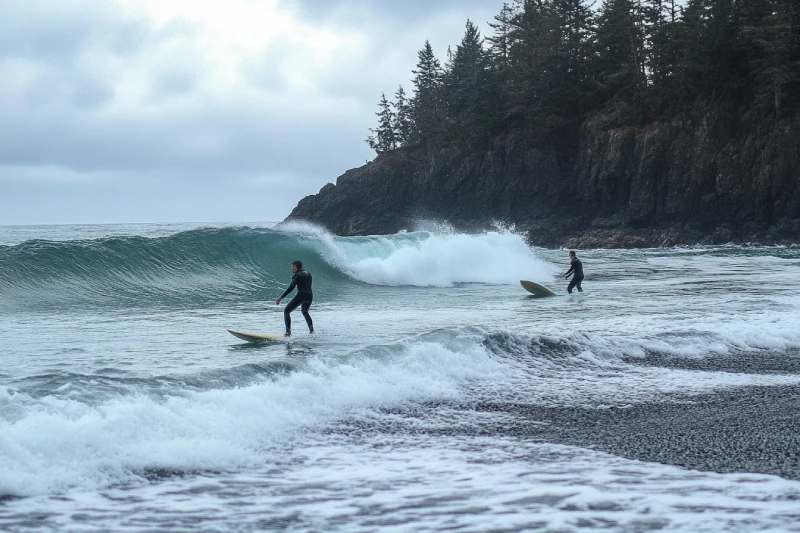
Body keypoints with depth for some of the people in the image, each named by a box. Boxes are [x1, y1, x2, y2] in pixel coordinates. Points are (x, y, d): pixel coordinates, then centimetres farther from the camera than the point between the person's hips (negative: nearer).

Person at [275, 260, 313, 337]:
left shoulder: (296, 275, -3)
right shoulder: (308, 273, 19)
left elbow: (291, 287, -15)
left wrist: (280, 298, -16)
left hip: (301, 295, -7)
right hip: (310, 296, 7)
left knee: (286, 311, 1)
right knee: (304, 311, 35)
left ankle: (288, 332, -13)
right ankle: (311, 330, 27)